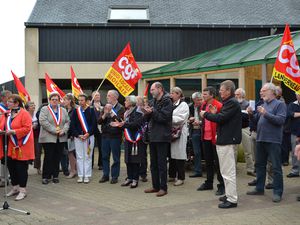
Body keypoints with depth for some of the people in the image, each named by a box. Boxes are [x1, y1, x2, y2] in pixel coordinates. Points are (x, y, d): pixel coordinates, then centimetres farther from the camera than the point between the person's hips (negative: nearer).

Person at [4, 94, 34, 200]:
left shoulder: (24, 113, -13)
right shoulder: (9, 113, 10)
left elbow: (27, 128, -20)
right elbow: (7, 126, 21)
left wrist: (13, 132, -22)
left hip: (22, 145, -7)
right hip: (12, 145, 7)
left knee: (21, 168, -1)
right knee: (11, 166, 11)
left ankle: (22, 190, 9)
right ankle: (15, 188, 26)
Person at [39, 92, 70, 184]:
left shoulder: (63, 110, 15)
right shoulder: (44, 109, 1)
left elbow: (67, 122, 10)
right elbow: (43, 121, -11)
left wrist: (63, 130, -9)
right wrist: (54, 130, -16)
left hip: (61, 138, 4)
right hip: (48, 138, -4)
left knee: (57, 158, 7)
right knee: (48, 158, -3)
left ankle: (55, 176, 15)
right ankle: (45, 177, 6)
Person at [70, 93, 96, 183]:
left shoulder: (91, 111, 0)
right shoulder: (75, 111, 5)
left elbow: (94, 124, -3)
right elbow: (72, 125, 2)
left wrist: (88, 134, -14)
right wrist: (78, 135, -8)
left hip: (89, 136, -2)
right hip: (77, 137, 2)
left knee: (88, 156, 2)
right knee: (79, 157, 5)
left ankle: (87, 176, 8)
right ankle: (80, 176, 12)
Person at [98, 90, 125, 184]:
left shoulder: (120, 108, -4)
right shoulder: (105, 107, 11)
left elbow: (120, 121, -18)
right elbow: (99, 121, 6)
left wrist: (111, 112, -18)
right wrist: (104, 114, -12)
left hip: (115, 136, -5)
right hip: (105, 135, 5)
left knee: (116, 158, 2)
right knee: (105, 156, 10)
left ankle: (114, 176, 12)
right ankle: (105, 175, 20)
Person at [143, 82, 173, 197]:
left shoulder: (167, 101, -9)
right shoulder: (153, 102, 14)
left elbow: (165, 118, -19)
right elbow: (148, 118, 14)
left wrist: (152, 112, -17)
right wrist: (146, 113, -6)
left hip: (162, 137, -8)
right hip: (153, 136, 8)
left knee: (161, 163, -3)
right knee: (153, 163, 13)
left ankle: (163, 188, 4)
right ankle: (155, 186, 22)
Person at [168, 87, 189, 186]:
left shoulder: (183, 105, -4)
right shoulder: (171, 105, 18)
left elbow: (181, 119, -16)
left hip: (179, 132, -7)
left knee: (179, 154, -4)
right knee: (171, 153, 9)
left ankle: (181, 178, 2)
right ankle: (172, 175, 19)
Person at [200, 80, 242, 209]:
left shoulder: (232, 103, -15)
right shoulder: (229, 102, 17)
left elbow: (221, 118, -22)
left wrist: (206, 114, -9)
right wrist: (215, 113, 6)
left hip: (228, 141, -11)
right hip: (226, 140, 11)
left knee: (228, 172, -7)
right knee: (228, 171, 18)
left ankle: (231, 200, -2)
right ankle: (229, 195, 27)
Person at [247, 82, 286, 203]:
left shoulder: (280, 104, -5)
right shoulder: (263, 104, 14)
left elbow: (281, 120, -18)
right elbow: (256, 120, 17)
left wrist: (265, 113, -23)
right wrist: (251, 114, -2)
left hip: (273, 140, -7)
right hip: (260, 139, 8)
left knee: (276, 167, -3)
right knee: (259, 165, 15)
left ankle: (277, 192, 4)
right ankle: (259, 188, 27)